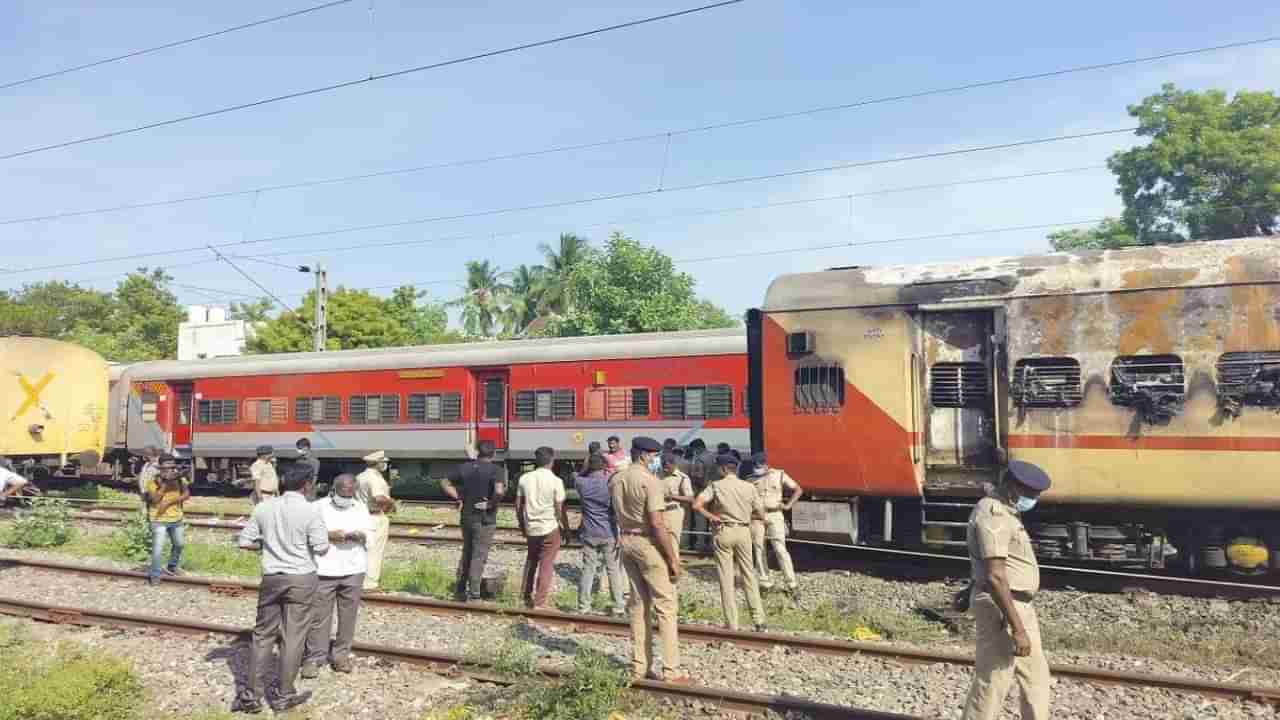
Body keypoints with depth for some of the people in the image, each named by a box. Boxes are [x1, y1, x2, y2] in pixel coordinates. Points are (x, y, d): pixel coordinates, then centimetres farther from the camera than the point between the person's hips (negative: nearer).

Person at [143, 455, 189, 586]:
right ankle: (154, 575, 2)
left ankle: (172, 567, 40)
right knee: (158, 548, -12)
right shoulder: (153, 481, -9)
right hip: (159, 519, -5)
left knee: (178, 544, 18)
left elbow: (187, 495, -8)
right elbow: (154, 499, -19)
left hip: (176, 519, 5)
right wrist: (165, 484, -25)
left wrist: (169, 502, -19)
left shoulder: (178, 478, 0)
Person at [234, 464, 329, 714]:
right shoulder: (310, 510, -12)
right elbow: (321, 548, -14)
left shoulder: (263, 507, 1)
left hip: (271, 578, 4)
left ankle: (250, 694, 19)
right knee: (293, 637, 6)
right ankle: (284, 695, 16)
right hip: (301, 578, -4)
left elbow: (245, 542, 4)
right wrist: (325, 541, 7)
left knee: (263, 635, 14)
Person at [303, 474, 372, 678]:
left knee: (348, 615, 7)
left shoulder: (361, 507, 11)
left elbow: (371, 533, 8)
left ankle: (342, 654, 19)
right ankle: (314, 658, 8)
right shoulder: (319, 506, 1)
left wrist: (361, 535, -13)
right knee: (319, 615, -1)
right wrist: (329, 535, -19)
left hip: (353, 570, 3)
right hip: (324, 570, -3)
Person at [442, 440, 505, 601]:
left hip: (466, 517, 5)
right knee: (479, 555, 6)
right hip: (485, 520, -5)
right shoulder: (495, 469, -14)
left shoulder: (464, 467, 2)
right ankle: (474, 591, 9)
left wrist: (459, 497, 5)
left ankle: (459, 589, 26)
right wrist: (491, 503, -15)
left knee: (466, 553, 20)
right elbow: (499, 491, -30)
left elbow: (445, 483, 6)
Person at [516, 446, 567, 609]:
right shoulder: (556, 481, -11)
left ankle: (526, 595, 29)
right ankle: (539, 602, 7)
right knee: (546, 565, 5)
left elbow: (518, 506, 5)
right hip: (550, 528, -4)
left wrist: (522, 526, 18)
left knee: (531, 561, 23)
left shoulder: (524, 478, 0)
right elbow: (560, 510, -9)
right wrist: (566, 528, 5)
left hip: (530, 528, 4)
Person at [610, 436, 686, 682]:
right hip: (648, 543, -8)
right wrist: (673, 559, -15)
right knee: (666, 604, 0)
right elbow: (656, 524, -19)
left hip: (626, 541, 8)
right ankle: (670, 671, 0)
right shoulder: (650, 481, -16)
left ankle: (639, 668, 19)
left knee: (638, 603, 14)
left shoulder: (615, 480, 9)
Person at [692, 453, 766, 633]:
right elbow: (760, 514, 3)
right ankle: (759, 620, 11)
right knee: (748, 575, 12)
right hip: (743, 532, 2)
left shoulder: (716, 485, -6)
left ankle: (732, 623, 7)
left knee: (726, 578, 5)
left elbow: (696, 505, -16)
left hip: (723, 532, -2)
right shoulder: (749, 487, 0)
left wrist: (712, 517, -4)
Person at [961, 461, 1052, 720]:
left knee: (1036, 676, 18)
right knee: (992, 682, -2)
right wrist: (1017, 629, -26)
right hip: (1001, 608, -10)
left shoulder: (1005, 511, 12)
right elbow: (994, 577, -27)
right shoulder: (993, 515, -22)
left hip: (1019, 606, 10)